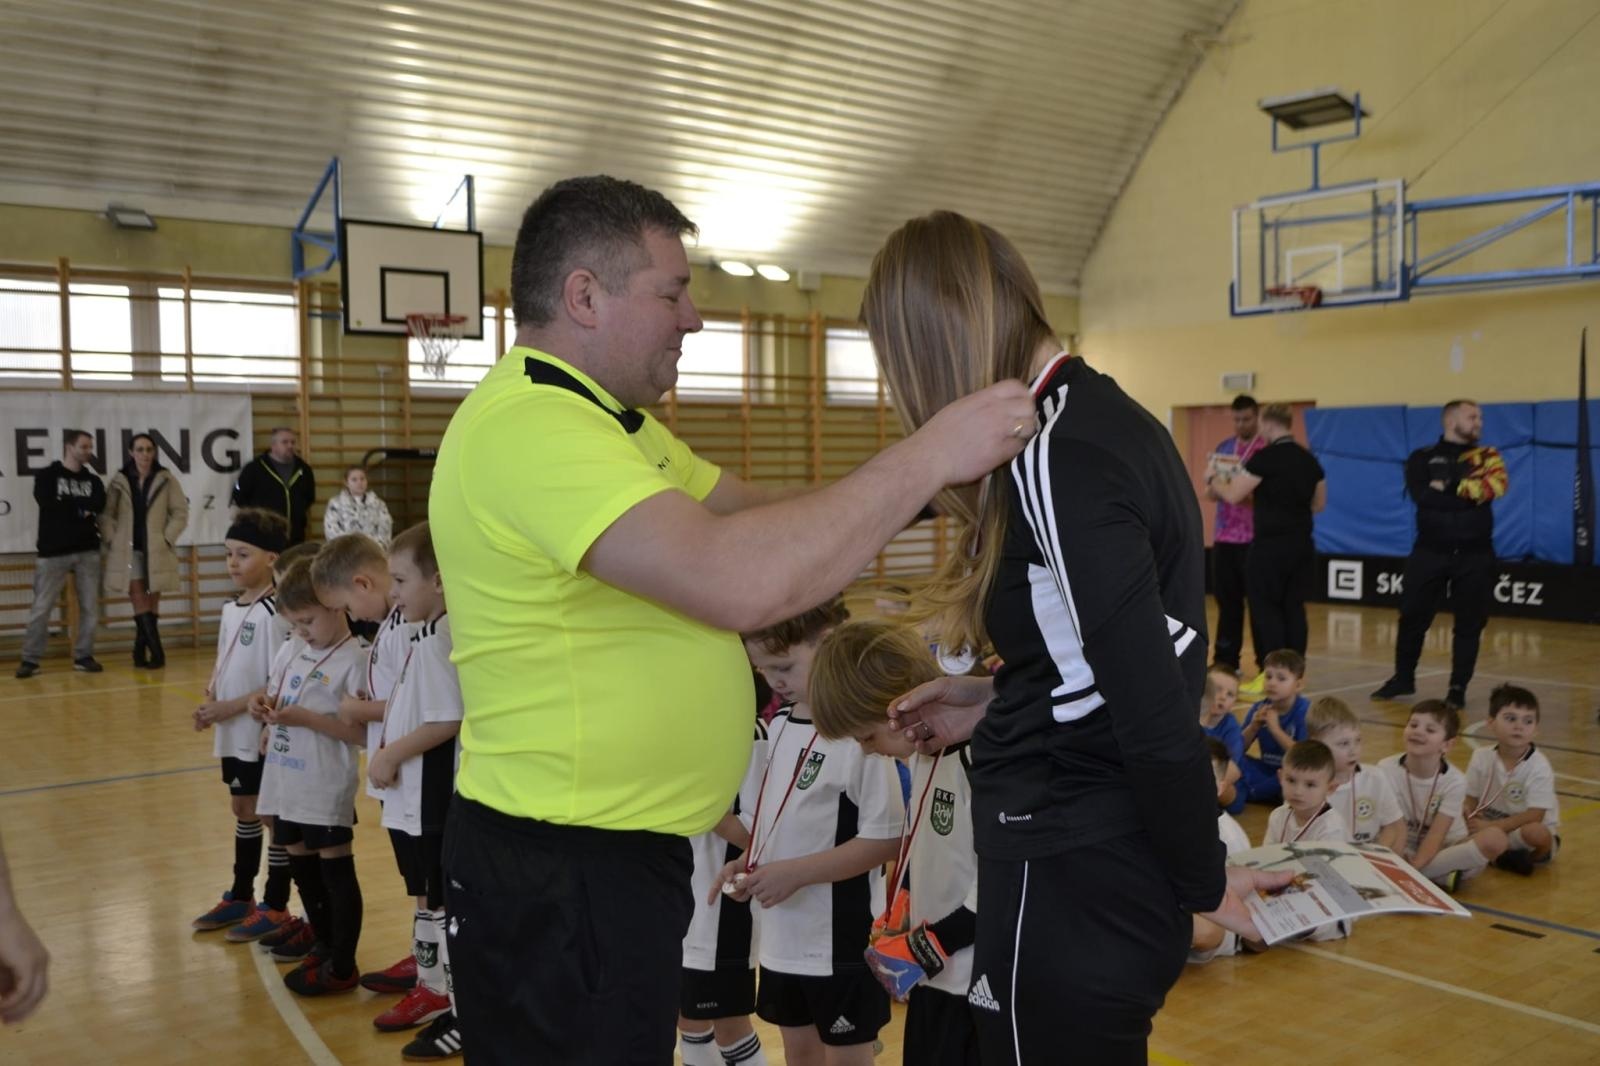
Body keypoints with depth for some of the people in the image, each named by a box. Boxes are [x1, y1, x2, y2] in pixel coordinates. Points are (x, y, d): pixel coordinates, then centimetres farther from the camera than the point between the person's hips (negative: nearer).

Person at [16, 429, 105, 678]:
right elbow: (50, 506, -14)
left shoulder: (92, 479, 13)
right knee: (41, 608, -3)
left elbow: (99, 505, -6)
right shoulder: (46, 476, 3)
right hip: (54, 552, -4)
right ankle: (30, 659, 5)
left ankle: (83, 656, 12)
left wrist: (67, 504, -11)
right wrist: (81, 509, -5)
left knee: (90, 607, 3)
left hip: (88, 551, 4)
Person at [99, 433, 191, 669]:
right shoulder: (119, 481, 3)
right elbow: (106, 514, 3)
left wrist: (167, 538, -8)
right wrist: (111, 542, -6)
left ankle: (141, 651, 14)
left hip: (156, 551, 0)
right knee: (139, 602, -6)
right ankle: (156, 653, -8)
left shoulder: (166, 480, 0)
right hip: (128, 550, 0)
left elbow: (180, 512, 1)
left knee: (151, 603, 4)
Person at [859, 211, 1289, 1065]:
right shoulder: (1107, 418, 7)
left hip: (1071, 879, -9)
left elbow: (1155, 712, -24)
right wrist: (995, 705, 11)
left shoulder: (1056, 458, -22)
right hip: (1112, 861, 9)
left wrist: (1205, 882, -11)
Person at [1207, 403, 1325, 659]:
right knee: (1294, 608, 11)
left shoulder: (1265, 458, -12)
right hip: (1302, 546, 6)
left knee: (1266, 609, 2)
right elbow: (1318, 504, 18)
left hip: (1270, 546, -6)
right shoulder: (1309, 460, 9)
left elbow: (1233, 496, -11)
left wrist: (1215, 481, 8)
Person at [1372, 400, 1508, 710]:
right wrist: (1468, 496, -10)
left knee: (1469, 624, 2)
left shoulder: (1487, 456, 9)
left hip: (1474, 555, 1)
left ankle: (1458, 688, 14)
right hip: (1430, 552, -1)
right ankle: (1403, 678, 21)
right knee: (1412, 618, 4)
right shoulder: (1422, 458, 4)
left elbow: (1496, 486, -11)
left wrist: (1446, 490, -13)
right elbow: (1422, 496, -14)